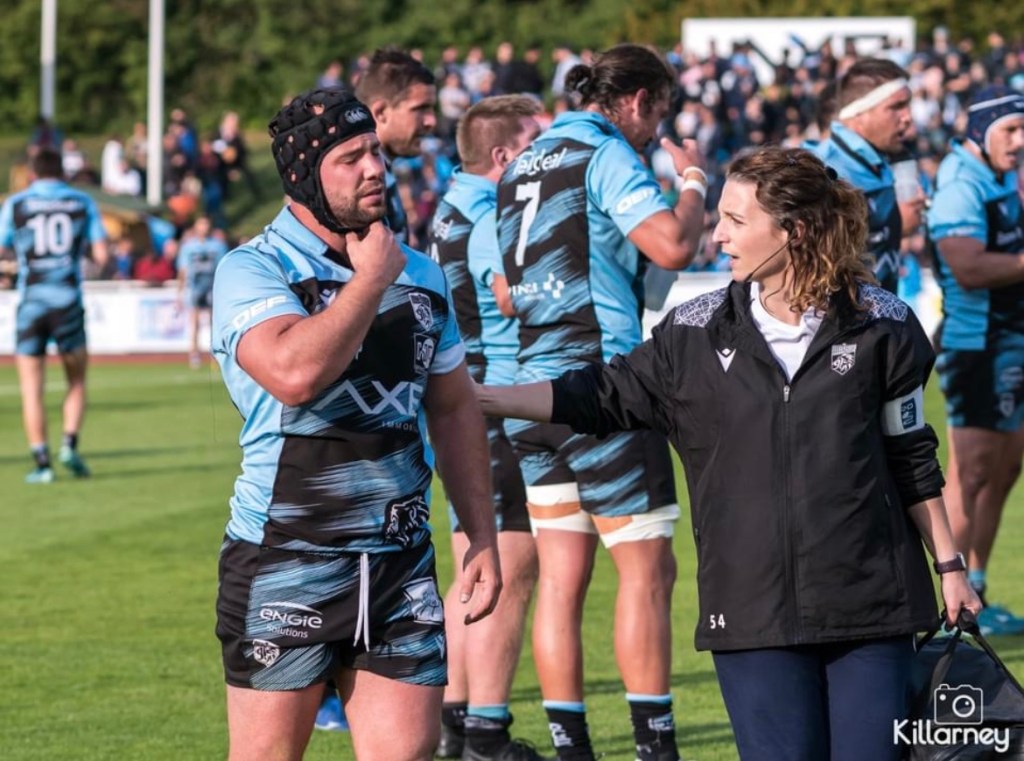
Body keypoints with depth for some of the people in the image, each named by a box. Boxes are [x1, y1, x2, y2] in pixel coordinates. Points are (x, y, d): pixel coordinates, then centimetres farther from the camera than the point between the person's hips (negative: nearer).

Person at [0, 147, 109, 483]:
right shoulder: (82, 203, 4)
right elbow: (101, 256, 0)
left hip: (31, 303, -1)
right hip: (68, 302, 1)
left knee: (32, 389, 4)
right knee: (77, 381, 15)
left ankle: (42, 463, -2)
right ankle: (70, 445, -4)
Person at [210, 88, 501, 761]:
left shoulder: (420, 275, 13)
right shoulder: (253, 271, -6)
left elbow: (454, 410, 19)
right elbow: (295, 372, -26)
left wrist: (483, 538, 14)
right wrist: (370, 278, -13)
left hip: (401, 563, 5)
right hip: (285, 568, -5)